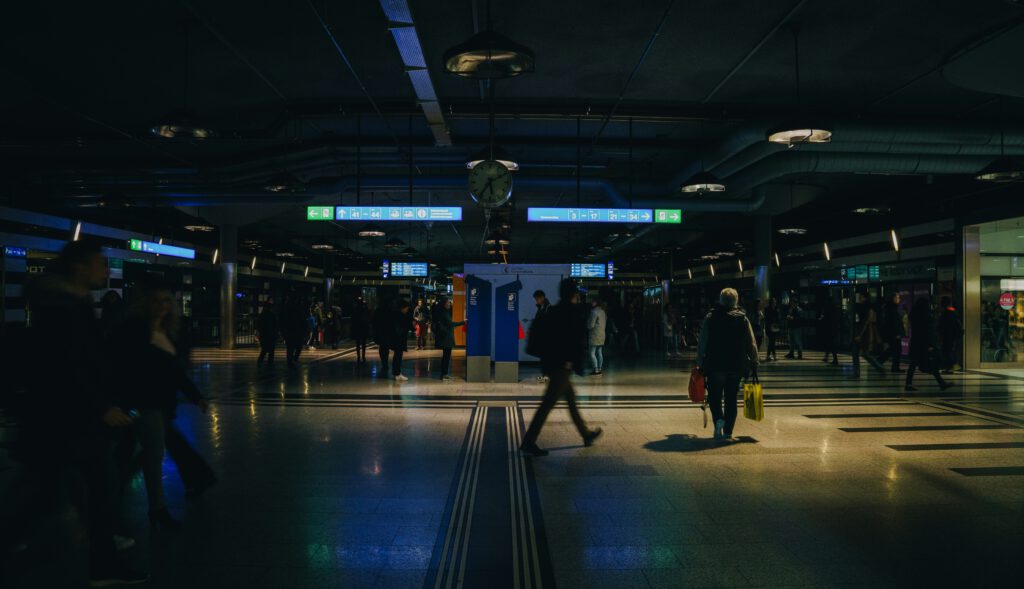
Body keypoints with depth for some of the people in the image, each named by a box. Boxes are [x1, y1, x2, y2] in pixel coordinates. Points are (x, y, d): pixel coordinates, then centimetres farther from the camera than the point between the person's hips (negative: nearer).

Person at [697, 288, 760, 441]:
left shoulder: (710, 318, -2)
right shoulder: (742, 319, 1)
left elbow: (702, 344, -3)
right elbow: (752, 344, 1)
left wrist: (700, 363, 4)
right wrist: (754, 362, 10)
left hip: (715, 366, -2)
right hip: (736, 366, 2)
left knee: (714, 396, 9)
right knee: (731, 399, 11)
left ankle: (719, 419, -16)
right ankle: (728, 431, 11)